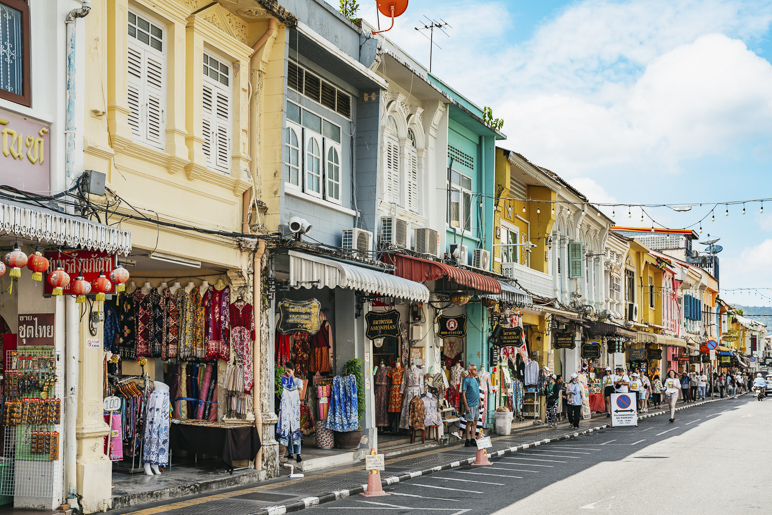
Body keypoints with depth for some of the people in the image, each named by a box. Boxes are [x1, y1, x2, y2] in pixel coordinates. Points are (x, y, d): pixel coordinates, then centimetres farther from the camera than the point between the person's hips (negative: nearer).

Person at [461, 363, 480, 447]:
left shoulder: (475, 379, 13)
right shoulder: (466, 380, -10)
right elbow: (463, 394, -12)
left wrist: (479, 402, 15)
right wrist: (466, 406, -16)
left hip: (476, 405, 7)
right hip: (470, 405, -7)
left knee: (475, 423, 8)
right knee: (469, 423, -5)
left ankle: (473, 440, 13)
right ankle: (467, 442, -1)